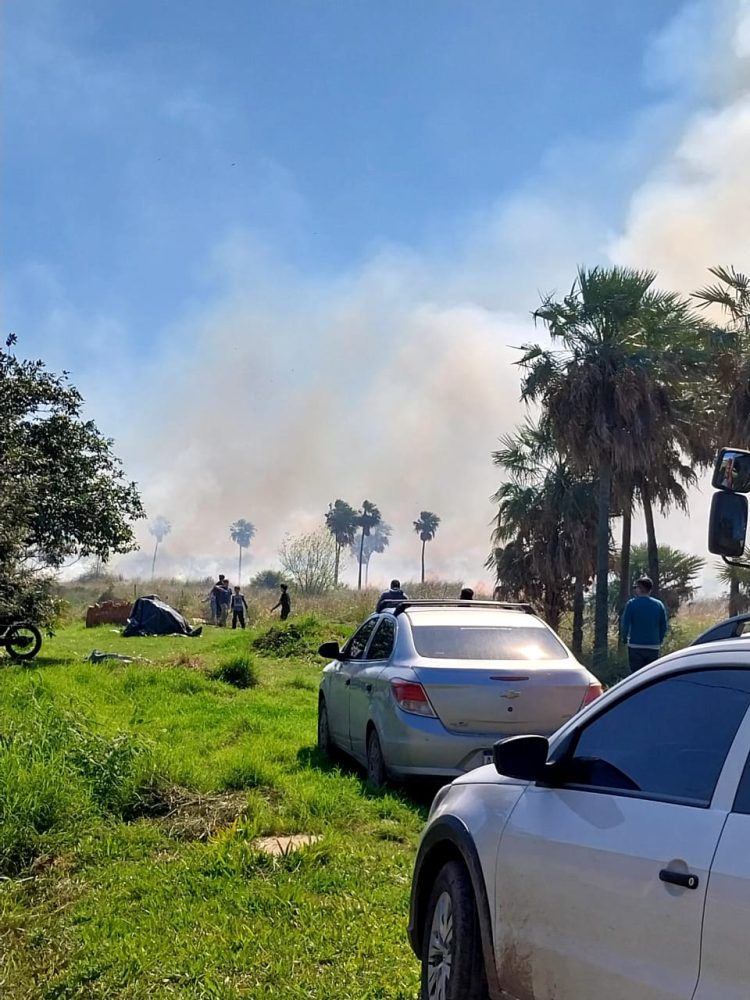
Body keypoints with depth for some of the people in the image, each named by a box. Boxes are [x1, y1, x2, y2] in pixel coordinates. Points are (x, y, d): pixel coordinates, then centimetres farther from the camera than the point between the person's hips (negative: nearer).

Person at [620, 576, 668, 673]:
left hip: (635, 647, -3)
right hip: (653, 647, 3)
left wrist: (625, 639, 9)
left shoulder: (632, 604, -6)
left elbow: (625, 624, -7)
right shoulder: (659, 604, 4)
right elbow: (664, 626, 6)